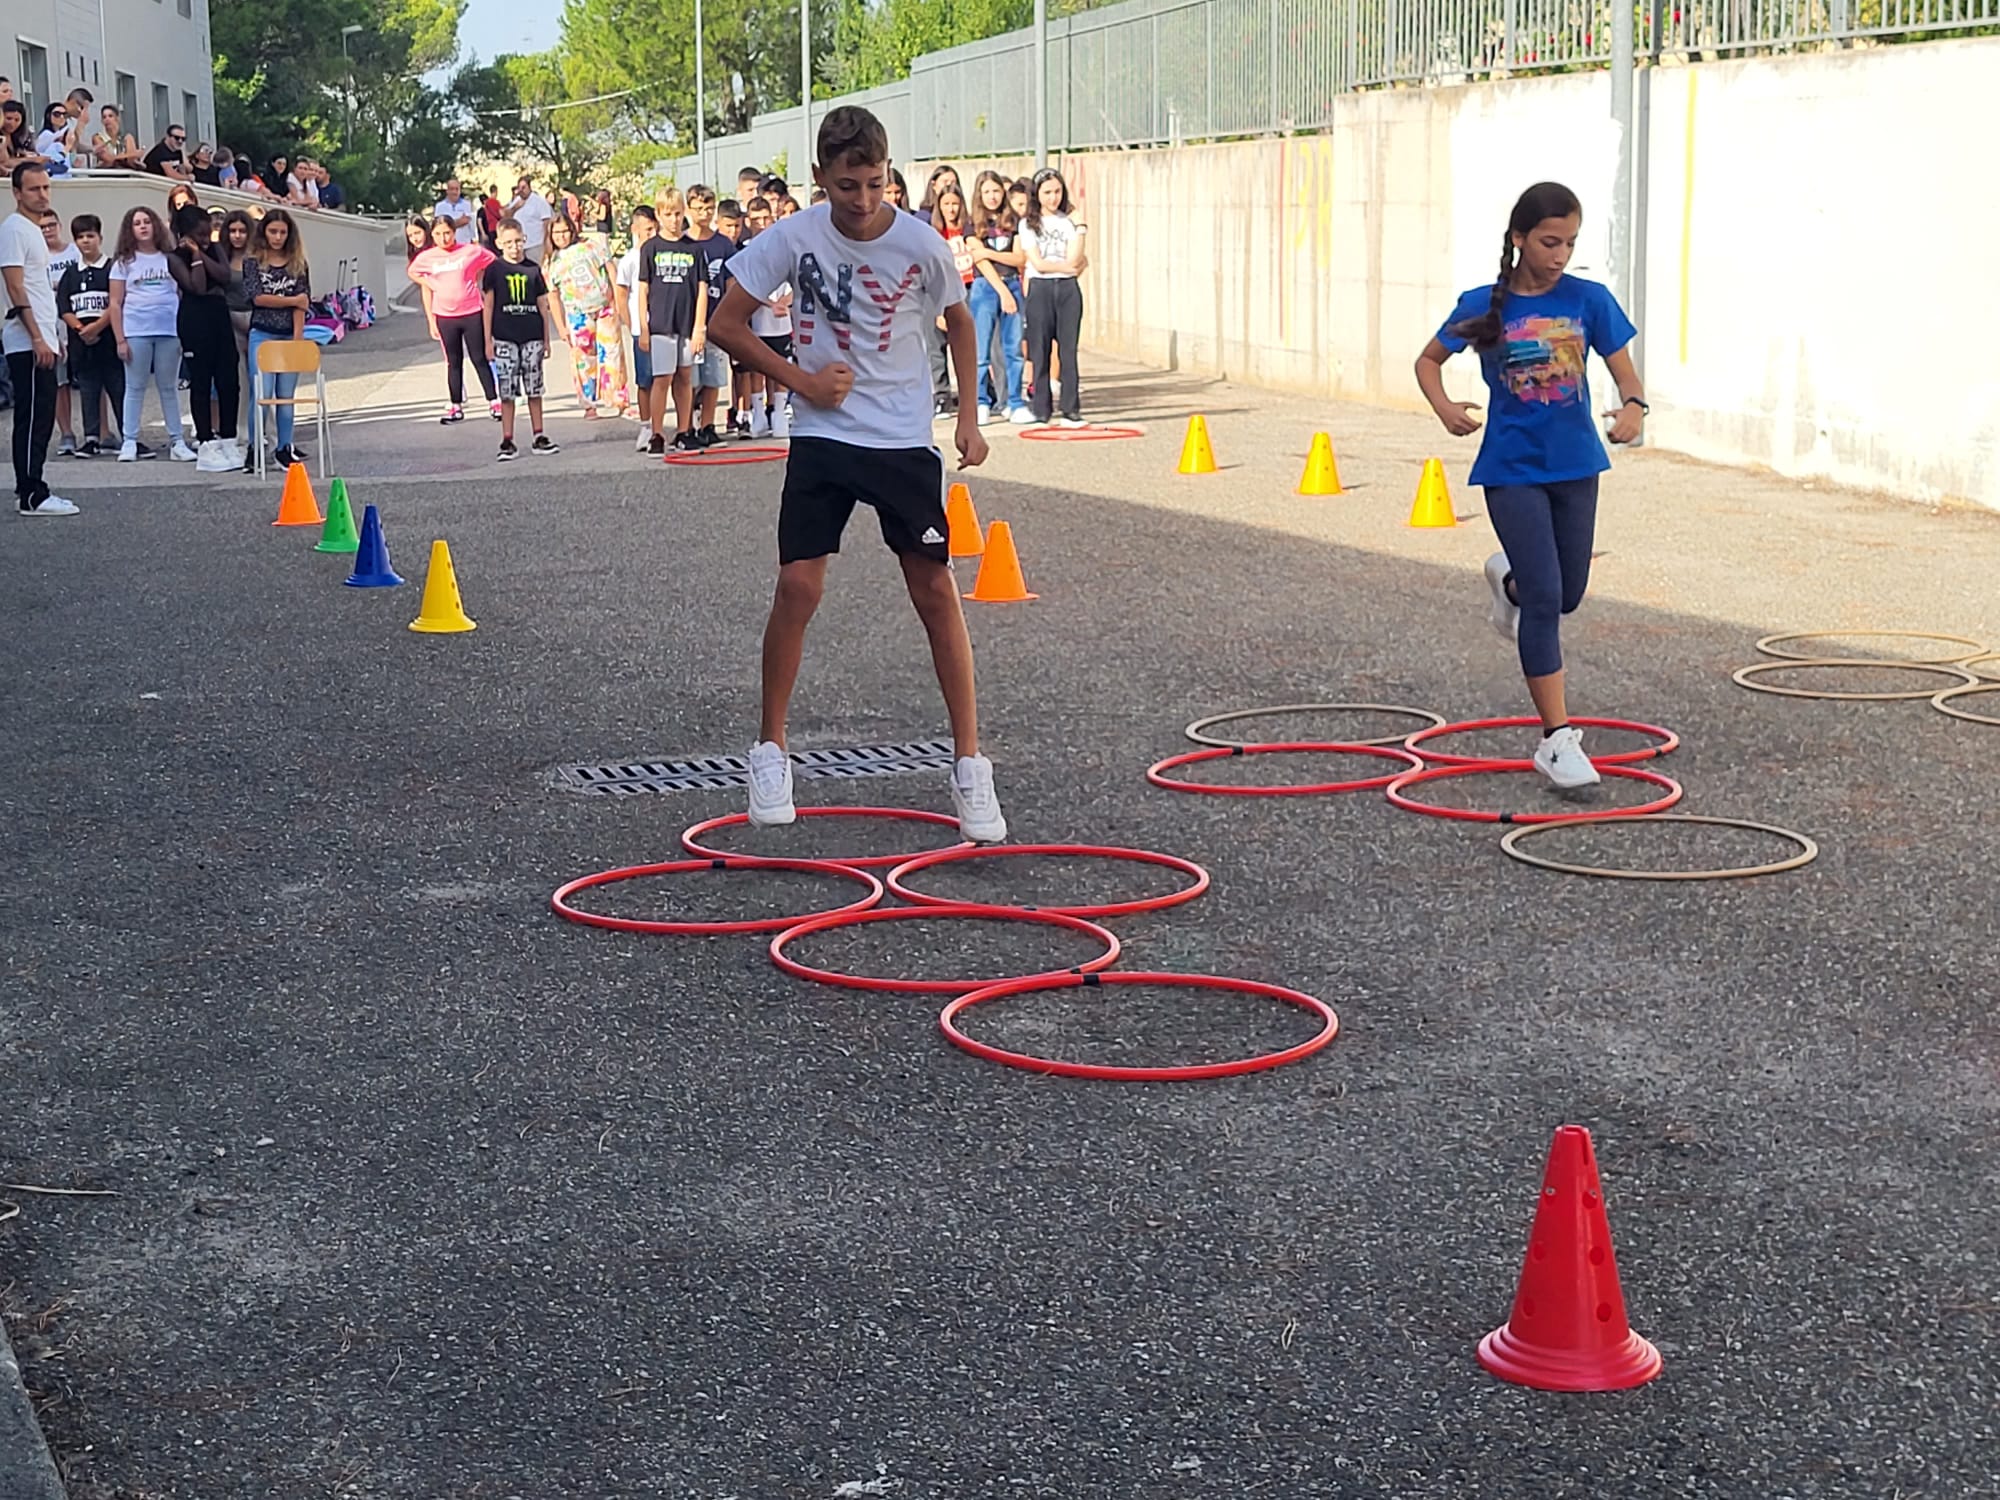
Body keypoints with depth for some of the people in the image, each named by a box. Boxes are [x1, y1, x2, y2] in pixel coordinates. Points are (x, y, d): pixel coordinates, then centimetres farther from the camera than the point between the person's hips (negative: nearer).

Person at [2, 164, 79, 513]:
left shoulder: (32, 230, 20)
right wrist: (38, 338, -21)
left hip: (40, 341, 10)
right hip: (28, 343, -10)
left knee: (40, 418, 10)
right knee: (32, 418, -10)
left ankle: (29, 491, 13)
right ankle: (32, 495, -10)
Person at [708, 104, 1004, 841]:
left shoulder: (921, 242, -7)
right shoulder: (792, 238, -8)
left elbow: (959, 321, 11)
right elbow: (726, 324, -1)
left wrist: (968, 415, 6)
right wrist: (802, 380, -8)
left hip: (906, 441, 0)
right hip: (823, 436, 0)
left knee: (936, 592, -3)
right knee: (797, 587, -7)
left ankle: (969, 764, 4)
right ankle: (771, 751, 11)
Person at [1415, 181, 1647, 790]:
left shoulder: (1589, 300, -3)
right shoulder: (1484, 306, -6)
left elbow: (1625, 373, -3)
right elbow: (1428, 360, 7)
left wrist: (1633, 406, -26)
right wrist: (1444, 407, -13)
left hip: (1575, 466, 3)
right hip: (1512, 470, -3)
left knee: (1567, 595, 15)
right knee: (1544, 598, -10)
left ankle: (1507, 580, 52)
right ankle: (1556, 739, -5)